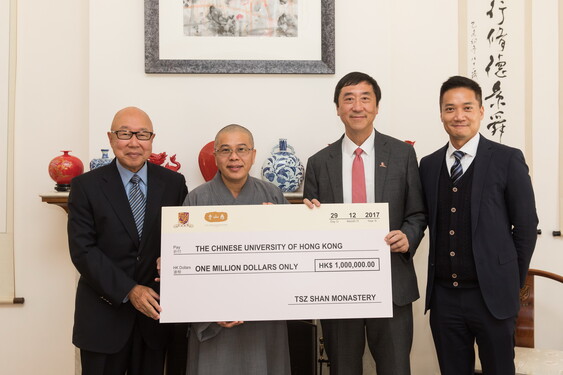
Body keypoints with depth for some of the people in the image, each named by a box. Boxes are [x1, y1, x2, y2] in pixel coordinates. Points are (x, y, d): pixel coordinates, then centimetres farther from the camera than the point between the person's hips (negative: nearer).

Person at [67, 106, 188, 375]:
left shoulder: (174, 183, 2)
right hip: (103, 317, -1)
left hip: (155, 312, 2)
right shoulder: (86, 186, -3)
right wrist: (129, 291, -17)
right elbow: (82, 250, -8)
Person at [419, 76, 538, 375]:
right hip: (443, 296, 3)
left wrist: (512, 281, 3)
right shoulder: (428, 165, 6)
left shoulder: (508, 160, -5)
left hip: (491, 295, -3)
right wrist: (440, 272, 7)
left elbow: (526, 225, -1)